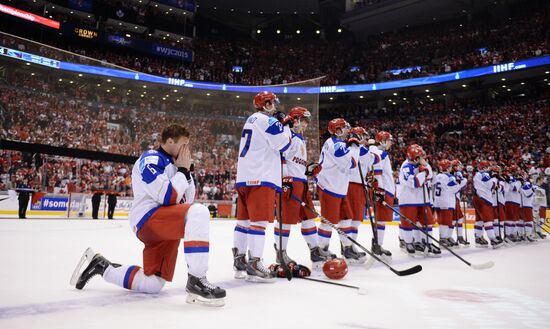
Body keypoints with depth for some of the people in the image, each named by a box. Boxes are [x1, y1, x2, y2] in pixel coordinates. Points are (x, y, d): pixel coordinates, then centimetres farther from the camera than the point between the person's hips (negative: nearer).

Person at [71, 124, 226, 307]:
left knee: (152, 284, 7)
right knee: (199, 212, -34)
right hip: (149, 219, -9)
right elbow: (167, 197, -21)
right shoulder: (151, 160, -8)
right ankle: (196, 281, -30)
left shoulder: (172, 164, 20)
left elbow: (187, 200, 17)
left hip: (166, 224, 9)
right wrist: (182, 170, -9)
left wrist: (186, 171, 6)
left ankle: (101, 265, 23)